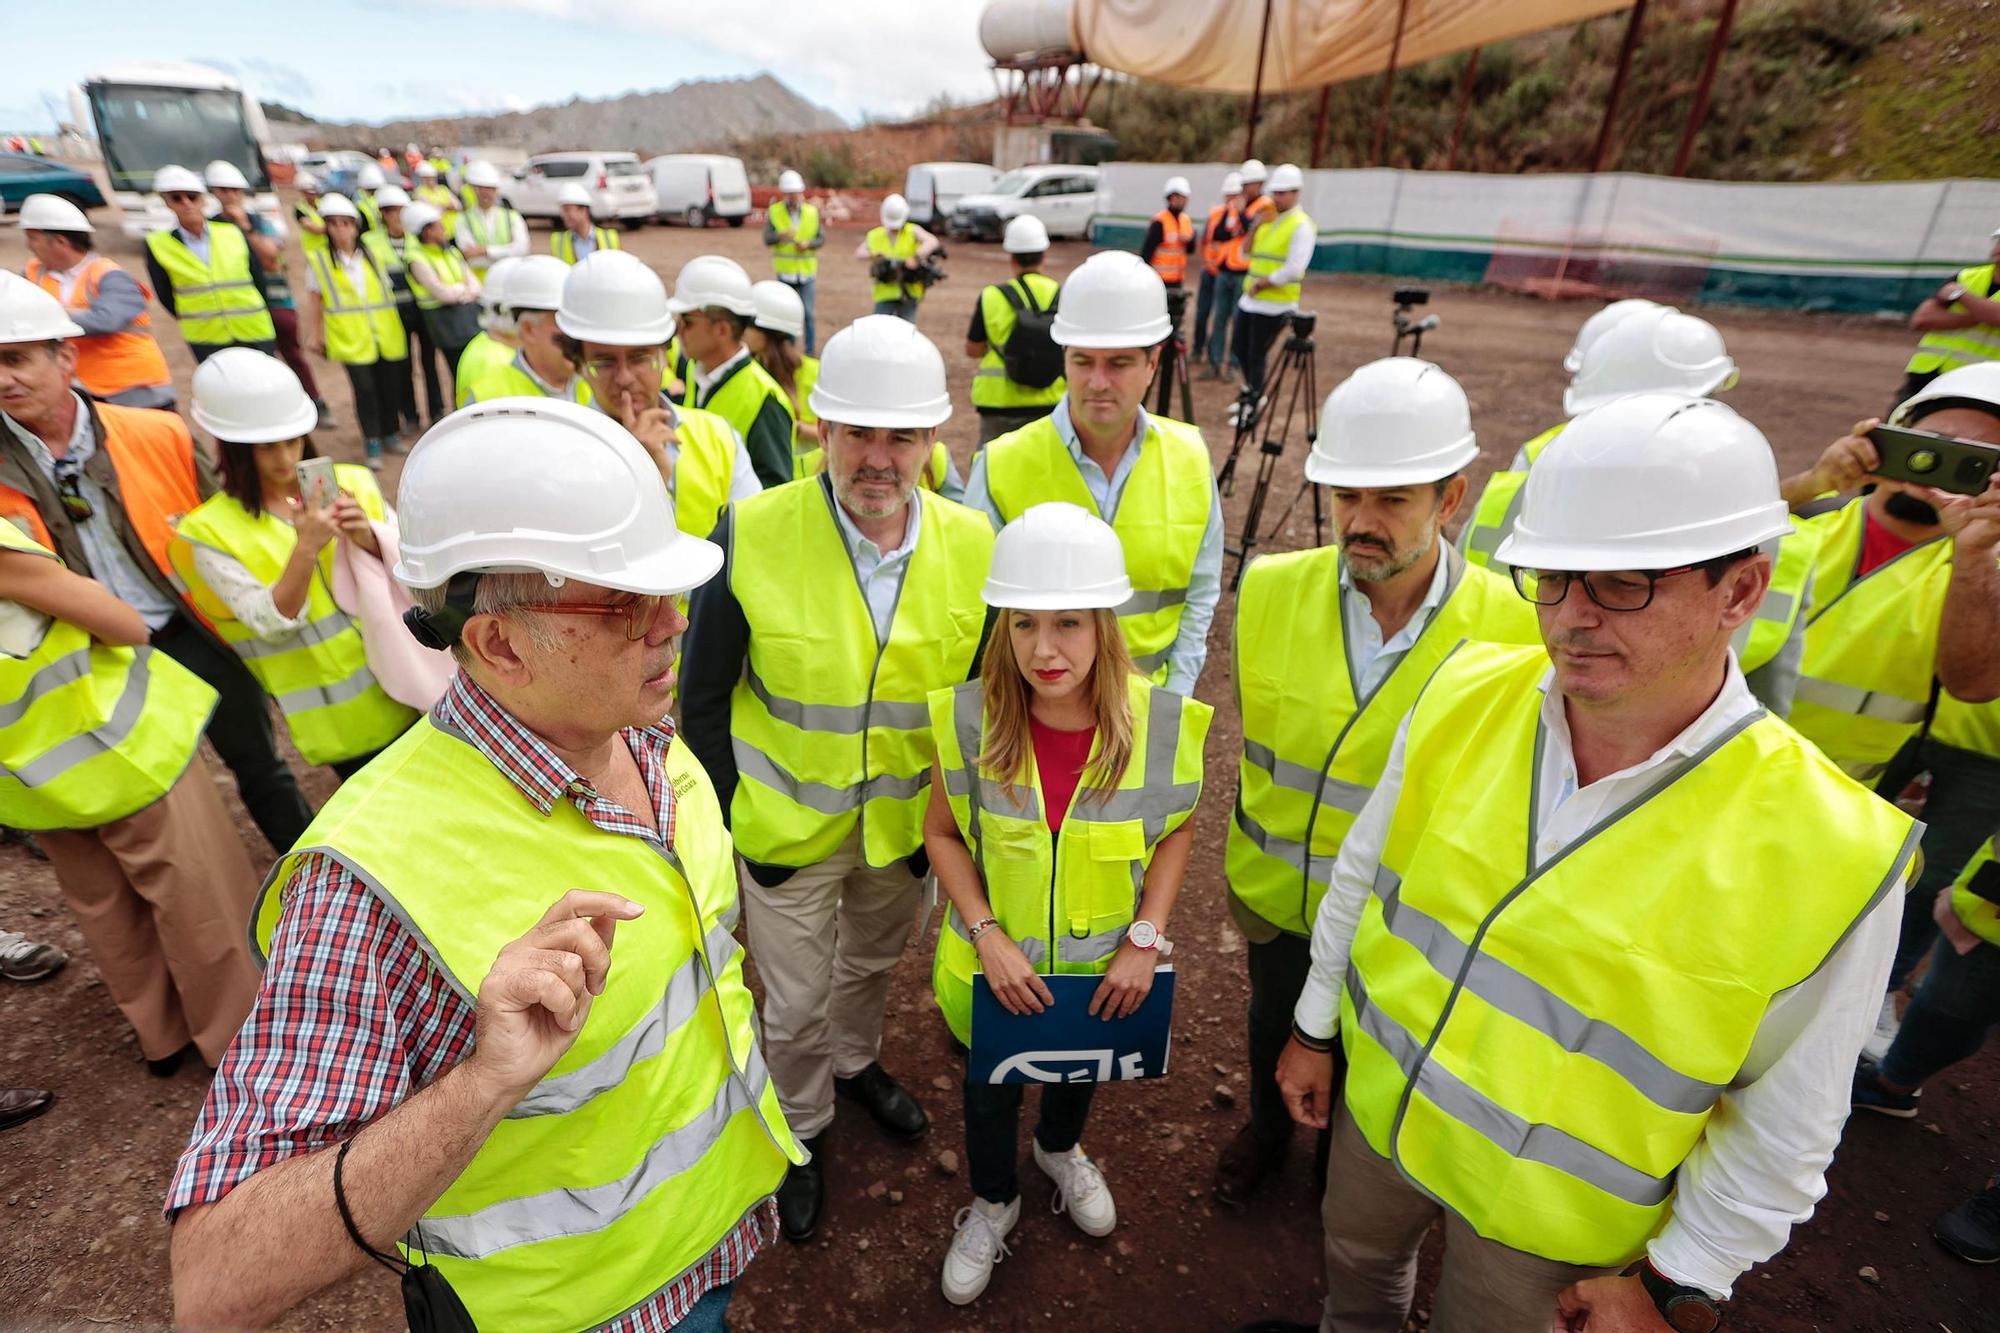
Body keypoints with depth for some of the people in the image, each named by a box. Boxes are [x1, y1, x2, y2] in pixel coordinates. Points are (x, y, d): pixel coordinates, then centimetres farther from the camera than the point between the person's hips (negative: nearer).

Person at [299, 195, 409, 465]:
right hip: (351, 339, -3)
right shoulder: (318, 260, 3)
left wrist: (392, 327, 17)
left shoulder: (372, 256, 13)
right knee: (364, 388, -9)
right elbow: (314, 301, 5)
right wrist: (313, 334, 5)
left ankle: (389, 432, 25)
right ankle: (372, 443, -2)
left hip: (386, 335, 3)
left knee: (390, 385, 6)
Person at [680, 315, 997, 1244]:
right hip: (786, 825, -2)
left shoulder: (974, 546, -13)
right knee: (794, 1002, 17)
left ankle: (856, 1062, 60)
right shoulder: (751, 535, -21)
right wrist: (729, 821, -9)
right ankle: (801, 1128, 48)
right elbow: (704, 696, -11)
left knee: (873, 961, 28)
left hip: (908, 820, 3)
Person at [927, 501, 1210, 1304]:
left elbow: (1176, 832, -7)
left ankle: (1061, 1152, 67)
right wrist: (987, 934, -19)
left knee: (1080, 1073, 31)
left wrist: (1145, 940, -14)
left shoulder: (1160, 723, -24)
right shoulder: (970, 718, -24)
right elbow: (942, 832, -10)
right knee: (991, 1091, 24)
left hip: (1103, 967, 1)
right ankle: (993, 1204, 58)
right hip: (995, 967, -1)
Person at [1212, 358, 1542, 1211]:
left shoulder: (1515, 630, -23)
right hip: (1275, 889, 2)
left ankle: (1342, 1163, 57)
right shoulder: (1271, 590, -18)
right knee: (1273, 1023, 28)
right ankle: (1267, 1128, 59)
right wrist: (1257, 839, 4)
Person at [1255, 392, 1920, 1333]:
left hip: (1549, 1221, -2)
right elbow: (1364, 871, -4)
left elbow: (1785, 1127, -12)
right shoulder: (1467, 693, -18)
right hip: (1377, 1101, 3)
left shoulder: (1831, 856, -26)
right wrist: (1314, 1026, 5)